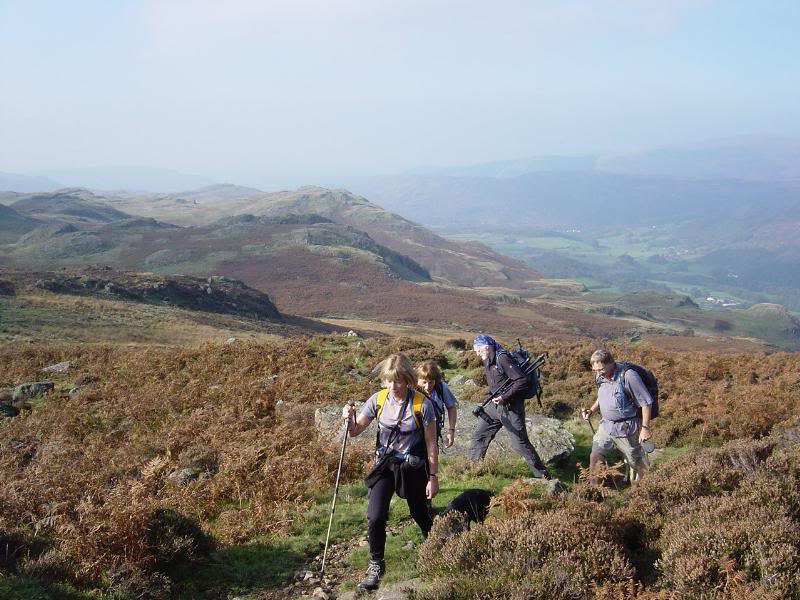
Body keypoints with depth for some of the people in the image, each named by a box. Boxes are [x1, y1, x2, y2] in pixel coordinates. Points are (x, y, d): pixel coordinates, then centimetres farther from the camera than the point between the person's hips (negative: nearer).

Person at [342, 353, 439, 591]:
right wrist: (349, 418, -24)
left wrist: (433, 477, -7)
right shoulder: (378, 400, -8)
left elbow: (431, 444, -9)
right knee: (375, 518, -11)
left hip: (413, 468, -2)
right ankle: (376, 565, 11)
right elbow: (355, 431, -2)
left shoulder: (422, 405, -17)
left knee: (421, 516, 15)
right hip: (384, 465, 2)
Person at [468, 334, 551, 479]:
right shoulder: (487, 362, 10)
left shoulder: (503, 359, -18)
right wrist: (493, 396, 3)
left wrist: (505, 397, -23)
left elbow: (522, 381, -22)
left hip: (510, 407, -9)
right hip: (494, 405, 9)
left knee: (520, 443, -5)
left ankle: (543, 476, 4)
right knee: (479, 436, 10)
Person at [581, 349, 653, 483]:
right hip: (606, 425, 6)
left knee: (636, 462, 12)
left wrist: (645, 428, -18)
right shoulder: (601, 376, -2)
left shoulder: (628, 376, -24)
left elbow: (646, 403, -18)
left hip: (625, 428, -6)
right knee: (594, 457, 1)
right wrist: (591, 411, 2)